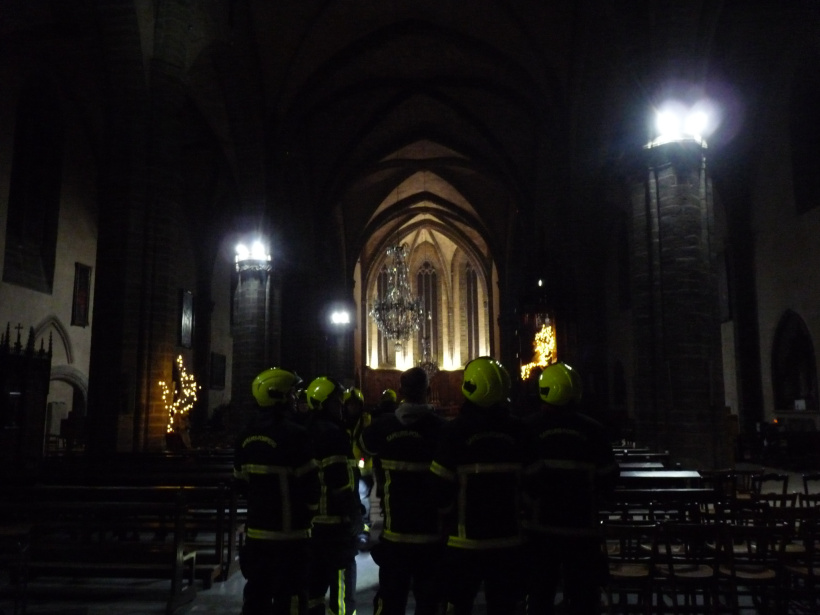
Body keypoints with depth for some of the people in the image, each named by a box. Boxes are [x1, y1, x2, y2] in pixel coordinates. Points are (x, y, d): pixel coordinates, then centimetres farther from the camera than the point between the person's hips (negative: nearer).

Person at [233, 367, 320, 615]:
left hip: (256, 530, 7)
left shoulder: (246, 436, 6)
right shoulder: (293, 434, -18)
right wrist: (311, 509, 5)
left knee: (257, 594, 17)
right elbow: (309, 482, -15)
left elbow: (242, 480, 12)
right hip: (289, 534, -7)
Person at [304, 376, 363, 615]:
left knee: (315, 584, 18)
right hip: (335, 522, -10)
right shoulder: (332, 433, -17)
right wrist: (354, 516, -12)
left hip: (312, 521, 10)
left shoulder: (307, 432, 13)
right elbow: (342, 483, -22)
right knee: (342, 594, -2)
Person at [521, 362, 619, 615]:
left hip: (541, 525, -1)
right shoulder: (592, 430, -3)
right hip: (582, 524, 1)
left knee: (540, 594, 11)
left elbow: (519, 476, -9)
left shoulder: (529, 428, -8)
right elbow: (608, 478, 2)